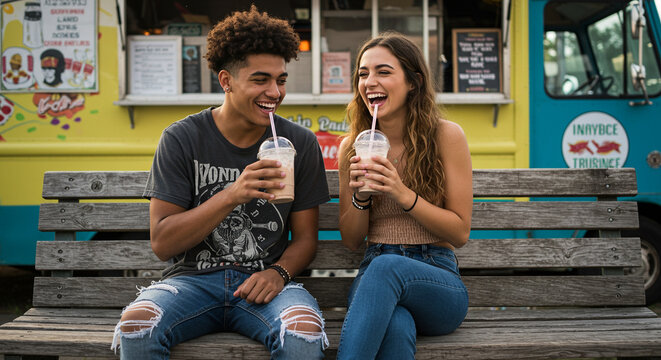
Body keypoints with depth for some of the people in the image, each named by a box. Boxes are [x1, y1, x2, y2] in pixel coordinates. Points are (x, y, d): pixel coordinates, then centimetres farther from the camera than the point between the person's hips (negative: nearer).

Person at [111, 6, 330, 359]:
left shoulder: (301, 143, 4)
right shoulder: (181, 139, -1)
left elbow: (305, 237, 10)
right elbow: (162, 243, -7)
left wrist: (278, 273, -12)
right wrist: (232, 196, -20)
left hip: (262, 281, 1)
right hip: (192, 277, 0)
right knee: (136, 326, -31)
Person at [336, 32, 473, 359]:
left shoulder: (446, 136, -1)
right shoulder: (352, 147, 8)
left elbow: (460, 232, -1)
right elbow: (351, 240, 12)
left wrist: (403, 194, -15)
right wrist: (359, 196, -9)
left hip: (437, 279, -1)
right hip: (375, 275, 1)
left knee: (386, 266, -37)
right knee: (396, 327, -37)